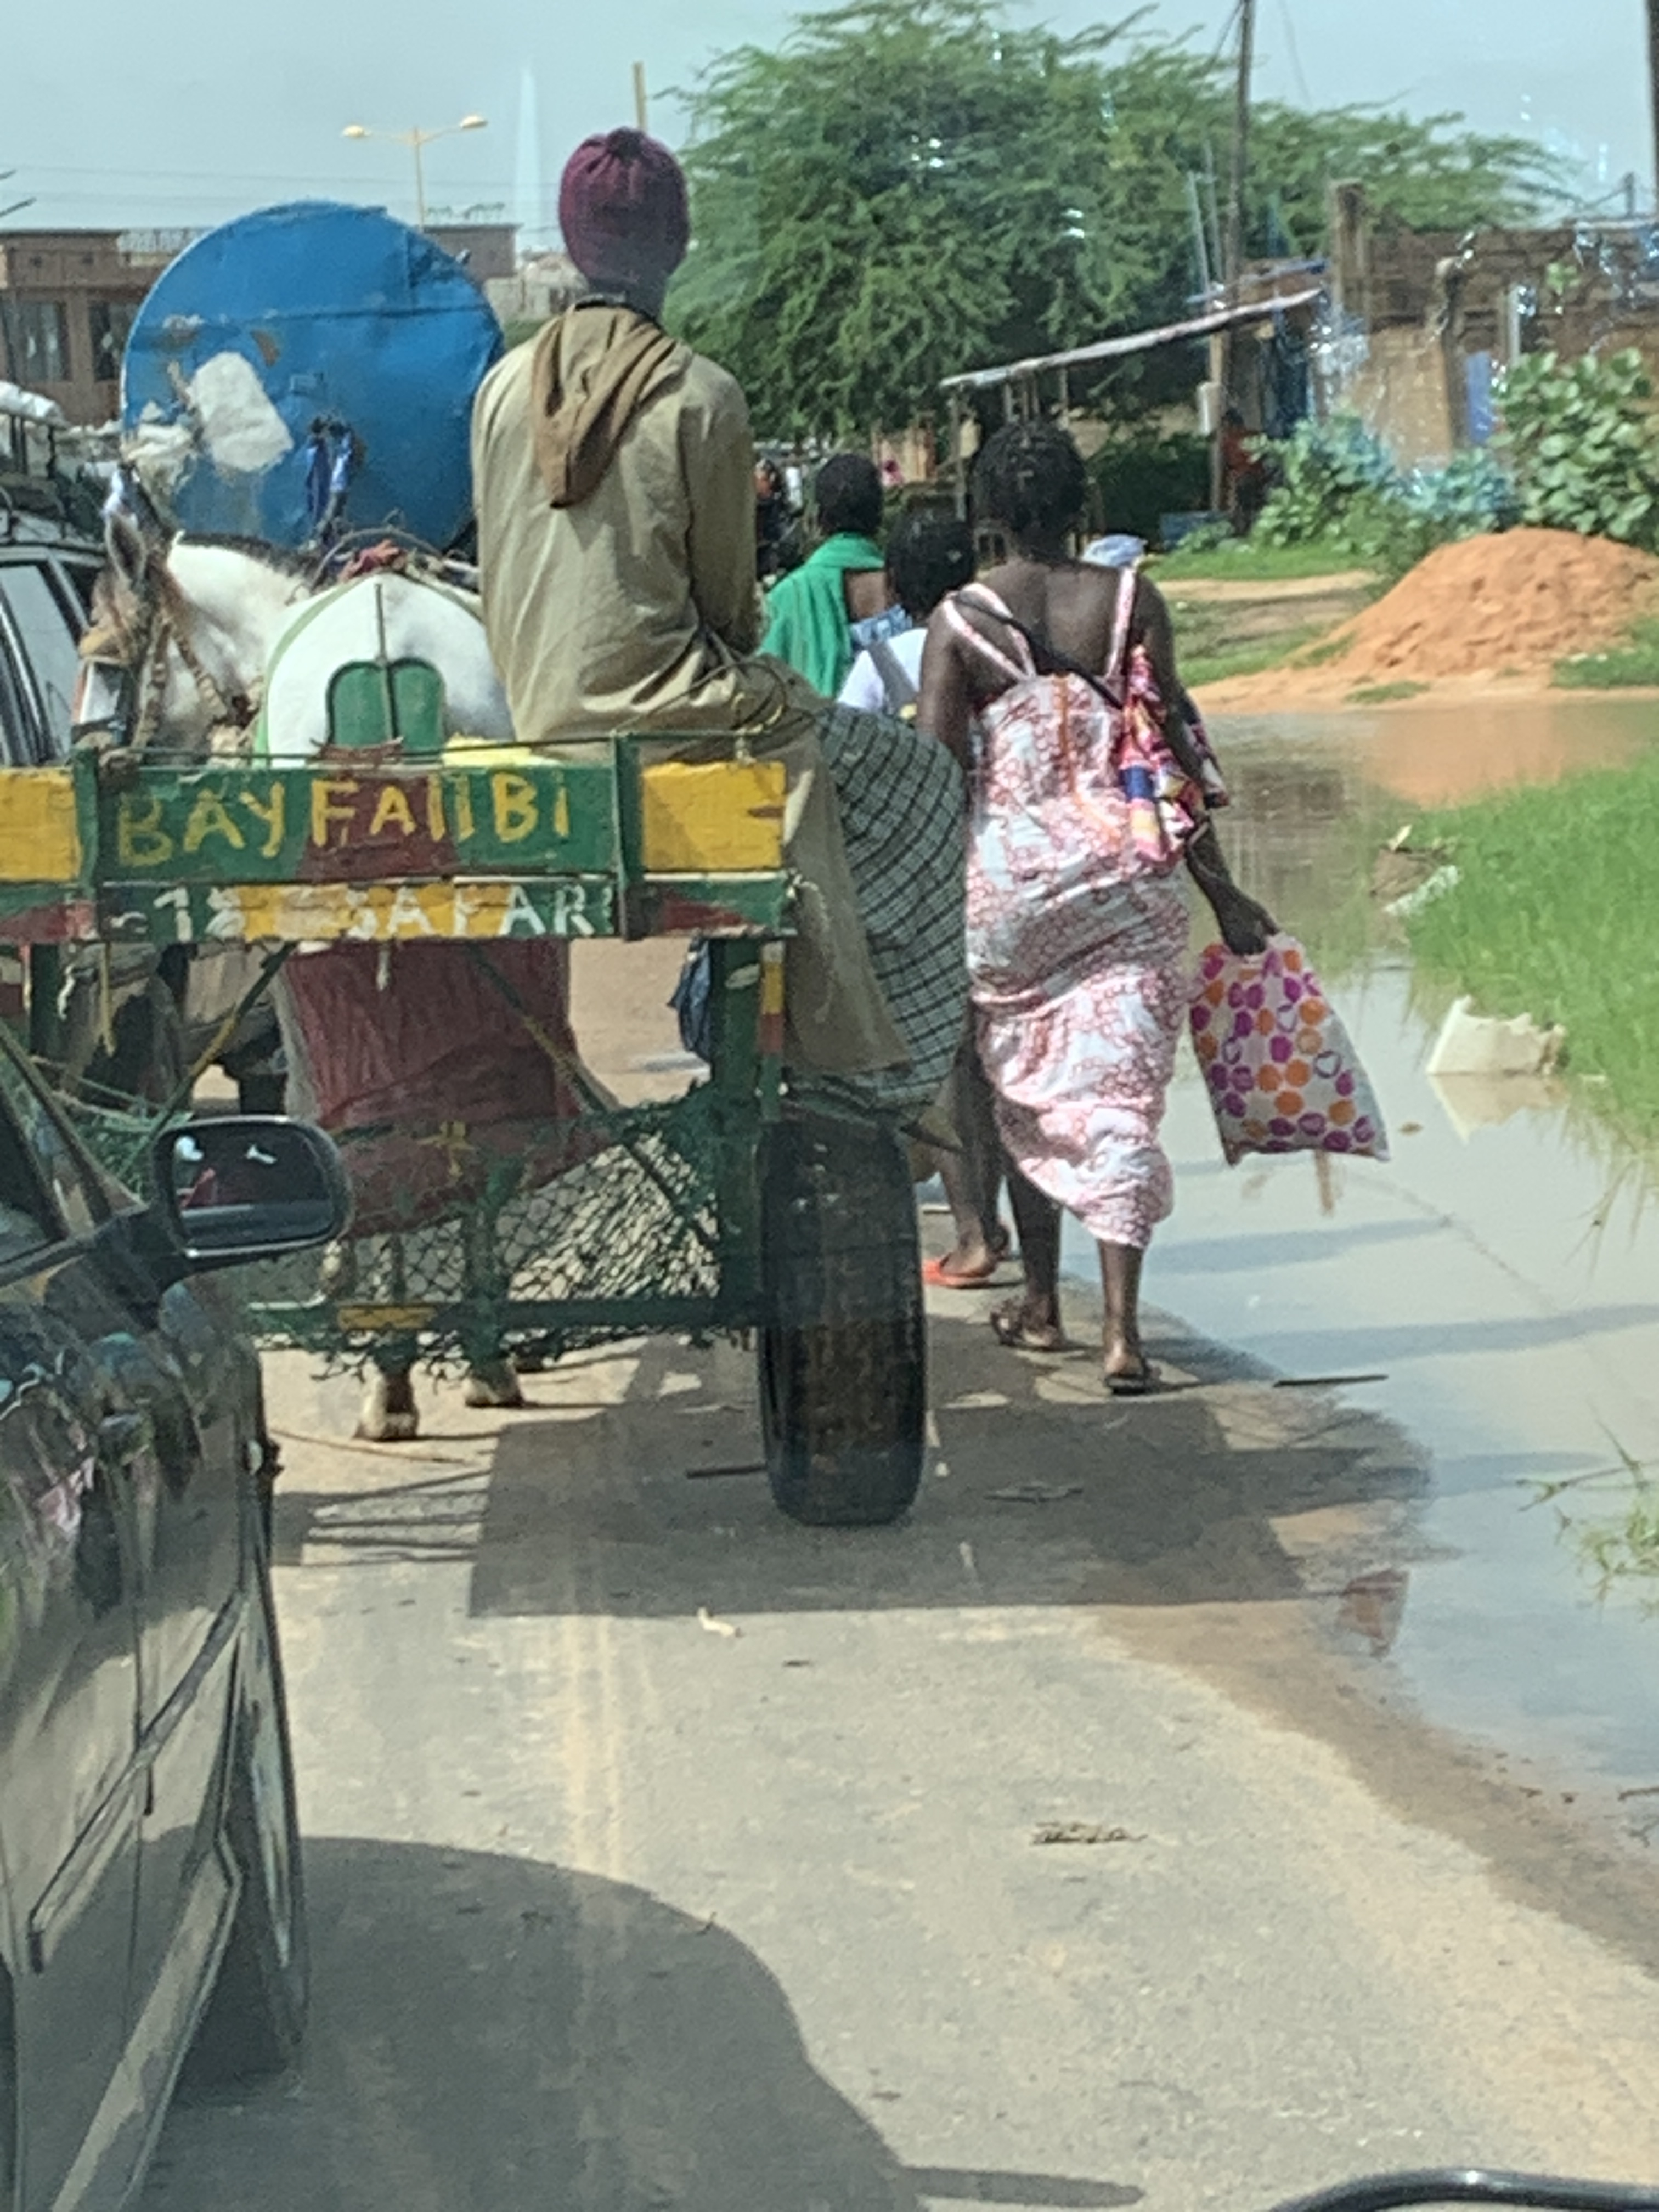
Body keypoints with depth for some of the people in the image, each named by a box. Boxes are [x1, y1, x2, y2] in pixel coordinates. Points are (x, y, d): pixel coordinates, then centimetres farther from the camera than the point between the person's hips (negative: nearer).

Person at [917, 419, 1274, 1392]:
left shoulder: (960, 620, -4)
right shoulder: (1132, 600, -2)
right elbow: (1173, 751, -3)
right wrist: (1221, 890, 2)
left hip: (1009, 874, 0)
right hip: (1128, 872, 0)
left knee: (1028, 1093, 17)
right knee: (1119, 1095, -1)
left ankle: (1041, 1306, 27)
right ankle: (1123, 1329, -12)